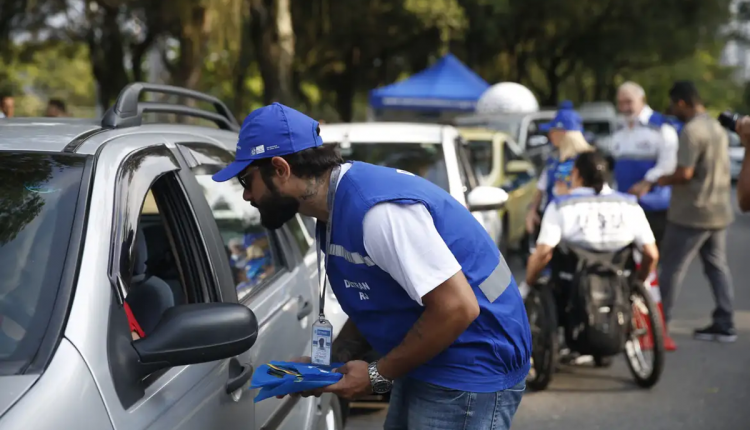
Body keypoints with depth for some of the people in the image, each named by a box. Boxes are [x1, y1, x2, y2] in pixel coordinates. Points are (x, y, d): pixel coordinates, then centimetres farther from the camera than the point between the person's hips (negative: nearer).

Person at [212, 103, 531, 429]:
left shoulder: (377, 210, -26)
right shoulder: (335, 211, 6)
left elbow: (456, 308, -27)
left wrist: (379, 375, -18)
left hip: (471, 371, -10)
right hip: (426, 366, 10)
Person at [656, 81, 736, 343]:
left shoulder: (691, 130, -18)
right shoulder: (717, 127, 13)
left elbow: (685, 173, -24)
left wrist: (660, 181, -9)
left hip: (692, 213, -9)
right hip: (719, 211, 9)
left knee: (672, 269, -1)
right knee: (717, 266, 12)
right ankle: (724, 324, 12)